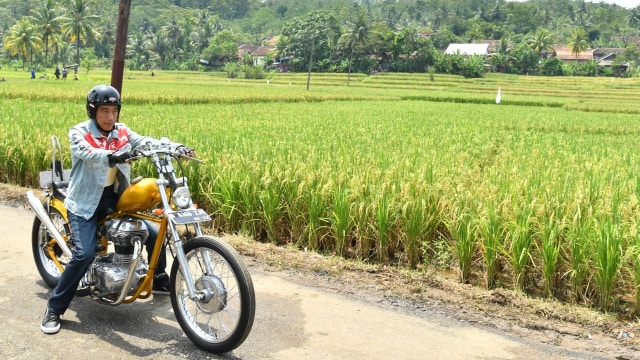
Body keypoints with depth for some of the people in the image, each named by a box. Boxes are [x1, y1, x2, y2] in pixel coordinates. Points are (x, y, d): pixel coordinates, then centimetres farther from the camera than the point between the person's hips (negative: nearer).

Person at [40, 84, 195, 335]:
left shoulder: (122, 132, 5)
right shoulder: (79, 133, -10)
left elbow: (146, 142, -8)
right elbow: (88, 153, -31)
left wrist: (174, 146, -27)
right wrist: (111, 156, -52)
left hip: (115, 197, 5)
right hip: (86, 201, -5)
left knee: (154, 234, 4)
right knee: (84, 254, -21)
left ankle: (160, 281, 30)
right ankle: (54, 309, -5)